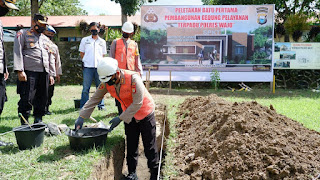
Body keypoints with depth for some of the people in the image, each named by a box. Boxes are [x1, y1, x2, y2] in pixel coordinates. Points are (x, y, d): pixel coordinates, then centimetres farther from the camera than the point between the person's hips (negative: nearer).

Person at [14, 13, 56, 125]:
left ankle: (38, 122, 17)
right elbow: (17, 52, -4)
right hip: (29, 72, -6)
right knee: (26, 99, -7)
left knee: (42, 99, 7)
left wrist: (51, 74, 16)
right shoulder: (23, 34, 7)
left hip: (44, 73, 6)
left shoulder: (46, 39, 25)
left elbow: (50, 58, 24)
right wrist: (20, 71, -15)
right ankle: (24, 124, 3)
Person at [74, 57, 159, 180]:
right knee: (131, 146, 10)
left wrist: (120, 118, -28)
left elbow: (137, 104, -29)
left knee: (150, 147, 4)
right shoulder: (106, 83, -13)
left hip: (144, 113, -5)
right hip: (129, 115, 5)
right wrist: (81, 117, -9)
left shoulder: (133, 78, -31)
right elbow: (94, 99, -5)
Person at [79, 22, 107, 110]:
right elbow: (81, 53, 14)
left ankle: (101, 105, 14)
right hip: (88, 67, -1)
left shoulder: (102, 42, 14)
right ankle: (83, 106, 4)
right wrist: (86, 61, 4)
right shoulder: (85, 40, 11)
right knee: (86, 88, -3)